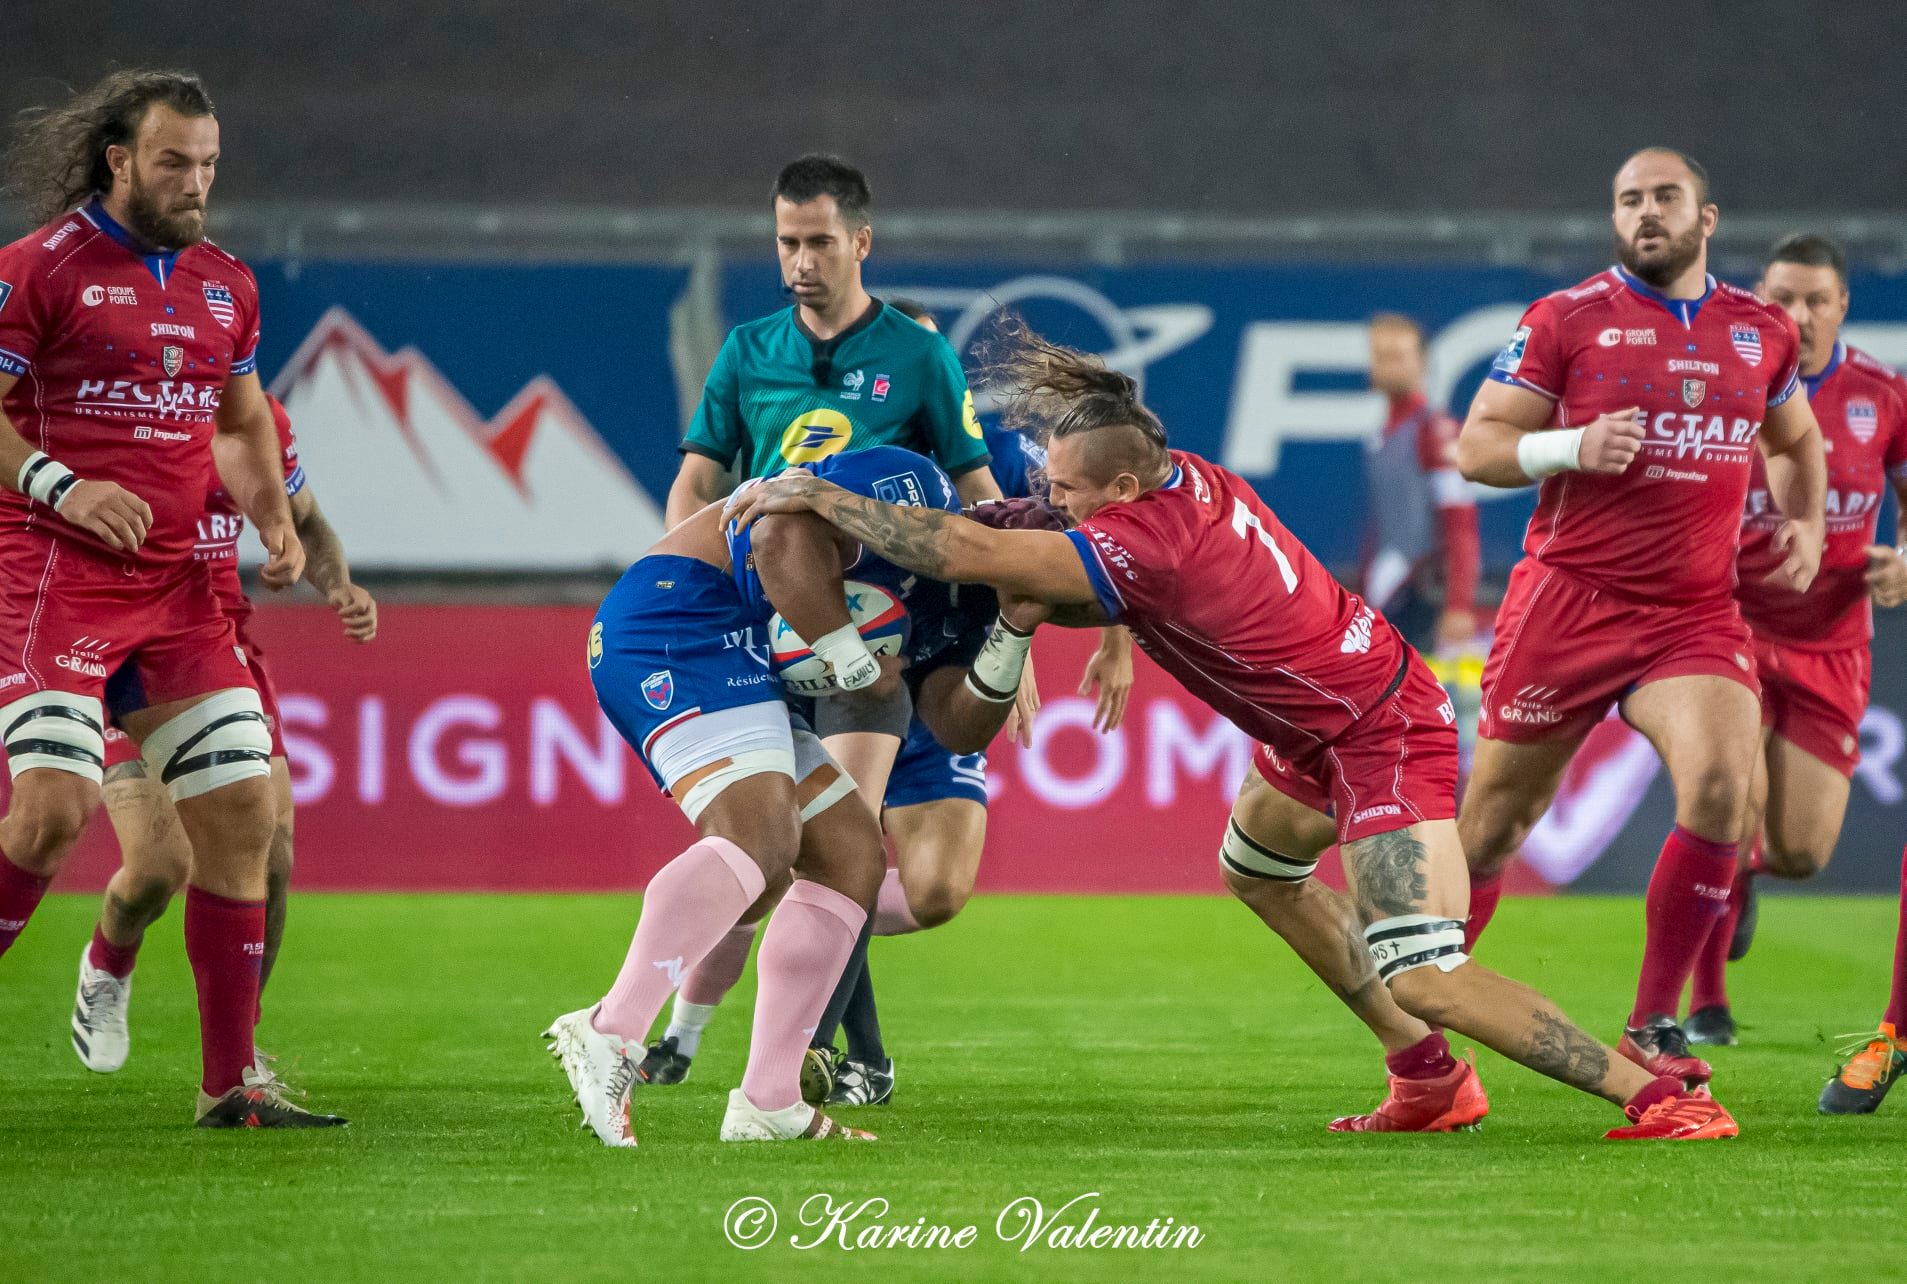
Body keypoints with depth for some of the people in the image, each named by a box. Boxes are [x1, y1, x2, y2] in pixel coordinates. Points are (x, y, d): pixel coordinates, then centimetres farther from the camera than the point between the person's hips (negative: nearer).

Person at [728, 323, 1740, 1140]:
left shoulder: (1146, 541, -27)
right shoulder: (1183, 475, 0)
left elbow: (966, 552, -29)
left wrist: (822, 498, -21)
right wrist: (1032, 605, -8)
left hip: (1380, 739, -10)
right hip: (1337, 714, 10)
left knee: (1422, 982, -18)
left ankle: (1656, 1093, -14)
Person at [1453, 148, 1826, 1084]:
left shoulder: (1761, 332, 10)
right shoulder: (1566, 320, -1)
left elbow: (1794, 440, 28)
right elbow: (1475, 446, -2)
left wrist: (1804, 519, 9)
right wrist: (1573, 448, -19)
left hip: (1697, 613, 2)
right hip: (1568, 603, -2)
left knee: (1720, 787, -22)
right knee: (1493, 822, 4)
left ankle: (1652, 1027, -10)